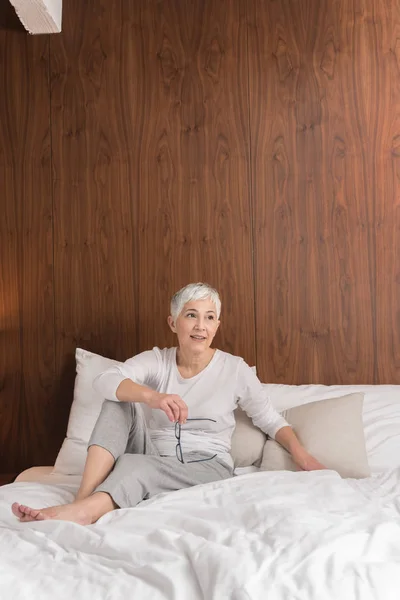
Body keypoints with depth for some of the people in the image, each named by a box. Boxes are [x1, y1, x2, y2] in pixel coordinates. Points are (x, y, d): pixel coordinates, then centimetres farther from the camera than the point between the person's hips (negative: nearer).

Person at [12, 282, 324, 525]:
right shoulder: (156, 361, 0)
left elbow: (272, 420, 3)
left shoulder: (235, 369, -3)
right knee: (120, 399, -20)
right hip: (152, 462, 3)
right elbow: (104, 380, -19)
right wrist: (152, 396, -40)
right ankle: (85, 496, -34)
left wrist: (300, 452, -18)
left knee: (134, 467, -33)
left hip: (208, 469, -3)